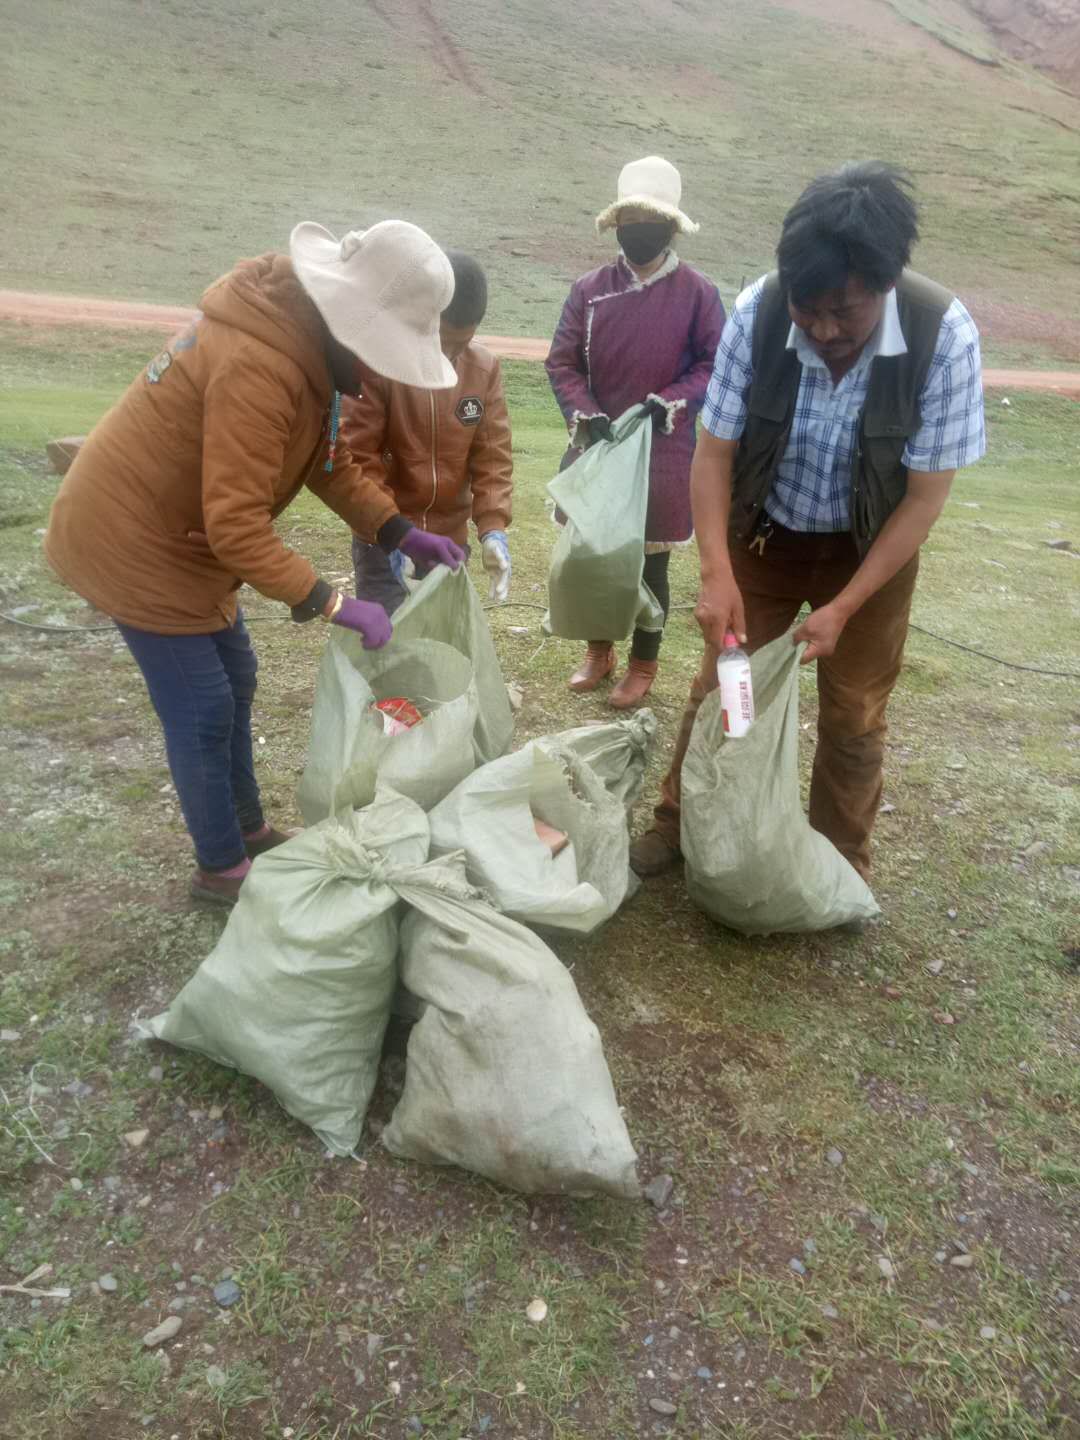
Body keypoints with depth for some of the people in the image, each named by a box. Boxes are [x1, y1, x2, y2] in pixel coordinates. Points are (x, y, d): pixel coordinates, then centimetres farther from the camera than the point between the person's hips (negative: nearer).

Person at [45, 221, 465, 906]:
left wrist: (400, 532, -4)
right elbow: (238, 527, -32)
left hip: (177, 533, 10)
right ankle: (223, 868, 20)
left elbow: (330, 456, 6)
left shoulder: (308, 337, -1)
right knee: (204, 711, 0)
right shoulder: (260, 367, -32)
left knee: (233, 681, 18)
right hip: (132, 543, -10)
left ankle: (250, 831, 36)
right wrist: (331, 604, -27)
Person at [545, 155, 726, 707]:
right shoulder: (589, 289, 1)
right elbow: (562, 363, 1)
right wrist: (587, 415, -15)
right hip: (596, 446, 3)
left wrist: (670, 402, -19)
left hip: (663, 453, -2)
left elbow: (716, 366, -3)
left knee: (651, 562, 7)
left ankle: (643, 665, 24)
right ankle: (598, 649, 34)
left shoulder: (698, 293, -4)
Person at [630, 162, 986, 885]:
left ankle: (843, 863, 34)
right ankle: (678, 823, 33)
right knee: (720, 689, 11)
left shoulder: (946, 335, -25)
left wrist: (844, 606, -22)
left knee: (854, 717, 11)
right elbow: (715, 451, -15)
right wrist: (717, 573, -27)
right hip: (763, 536, 1)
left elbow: (926, 495, -19)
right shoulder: (757, 312, -23)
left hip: (871, 549, 0)